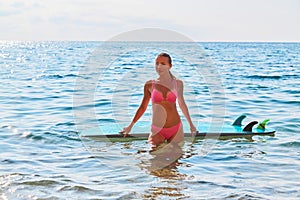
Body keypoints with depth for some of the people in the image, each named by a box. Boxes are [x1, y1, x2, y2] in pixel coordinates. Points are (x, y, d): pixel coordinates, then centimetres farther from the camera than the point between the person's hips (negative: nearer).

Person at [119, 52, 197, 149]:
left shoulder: (178, 84, 3)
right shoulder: (149, 85, 1)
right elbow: (143, 107, 13)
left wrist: (190, 124, 27)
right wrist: (131, 125, 14)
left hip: (176, 129, 1)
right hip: (157, 130, -1)